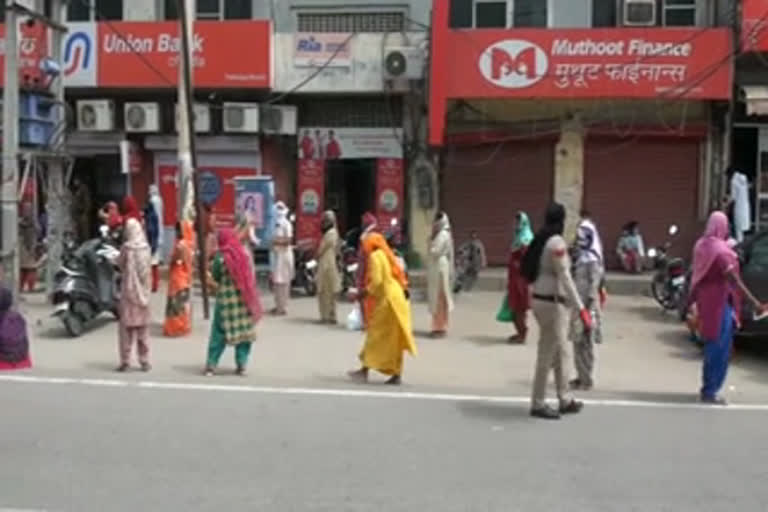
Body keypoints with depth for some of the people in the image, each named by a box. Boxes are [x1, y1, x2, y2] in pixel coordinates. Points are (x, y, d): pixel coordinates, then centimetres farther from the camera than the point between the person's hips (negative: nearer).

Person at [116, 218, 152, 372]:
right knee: (143, 327, 9)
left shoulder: (126, 248, -11)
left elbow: (121, 266, 2)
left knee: (127, 326, 4)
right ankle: (144, 361, 11)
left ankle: (125, 361, 5)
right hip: (143, 290, 3)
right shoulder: (146, 248, -3)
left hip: (129, 288, -3)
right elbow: (149, 268, 6)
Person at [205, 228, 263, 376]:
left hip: (226, 298, -2)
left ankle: (211, 365, 4)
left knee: (219, 331, 4)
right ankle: (242, 364, 9)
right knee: (244, 330, 9)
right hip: (245, 297, 3)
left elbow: (215, 277, -2)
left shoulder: (221, 256, -9)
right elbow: (250, 274, 5)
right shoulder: (245, 253, 1)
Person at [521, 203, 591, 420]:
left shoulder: (540, 240, 10)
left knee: (560, 353, 16)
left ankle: (565, 400, 24)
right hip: (551, 303, -9)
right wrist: (581, 308, -22)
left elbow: (530, 271, 13)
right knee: (547, 355, 0)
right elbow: (565, 278, -21)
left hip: (541, 299, 9)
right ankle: (538, 404, 8)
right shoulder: (557, 242, -16)